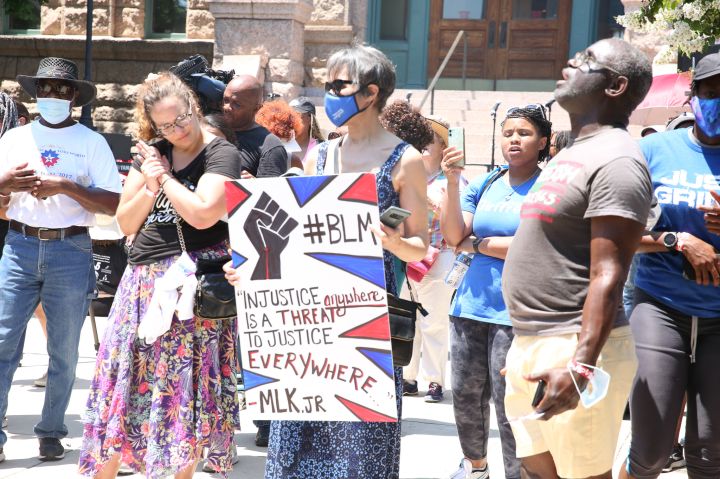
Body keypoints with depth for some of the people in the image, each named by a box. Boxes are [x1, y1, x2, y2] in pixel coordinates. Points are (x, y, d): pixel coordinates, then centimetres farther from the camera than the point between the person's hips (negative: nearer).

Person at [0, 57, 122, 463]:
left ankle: (52, 432, 16)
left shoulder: (92, 143, 2)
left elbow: (114, 204, -6)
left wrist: (65, 187, -17)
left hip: (71, 251, -2)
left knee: (64, 351, 4)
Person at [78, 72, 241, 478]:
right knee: (123, 379, 6)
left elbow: (202, 213, -20)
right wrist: (150, 186, -5)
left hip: (191, 282, -6)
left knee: (187, 388, -3)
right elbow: (126, 224, 12)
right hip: (144, 279, 6)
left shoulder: (221, 154, -5)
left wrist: (165, 177, -9)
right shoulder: (151, 155, 12)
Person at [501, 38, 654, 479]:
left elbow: (608, 276, -22)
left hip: (574, 349, -10)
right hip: (531, 345, 10)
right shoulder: (573, 154, 16)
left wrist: (581, 364, -30)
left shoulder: (615, 161, -14)